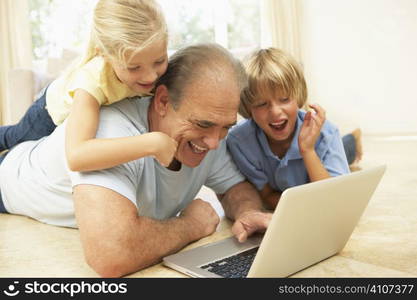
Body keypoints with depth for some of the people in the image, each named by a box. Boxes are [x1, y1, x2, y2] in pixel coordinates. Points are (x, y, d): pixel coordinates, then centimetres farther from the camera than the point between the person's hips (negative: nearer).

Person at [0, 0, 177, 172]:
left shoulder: (154, 56, -36)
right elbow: (76, 157, -64)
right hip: (60, 108, -3)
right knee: (19, 137, 26)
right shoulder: (92, 81, -51)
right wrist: (152, 143, -68)